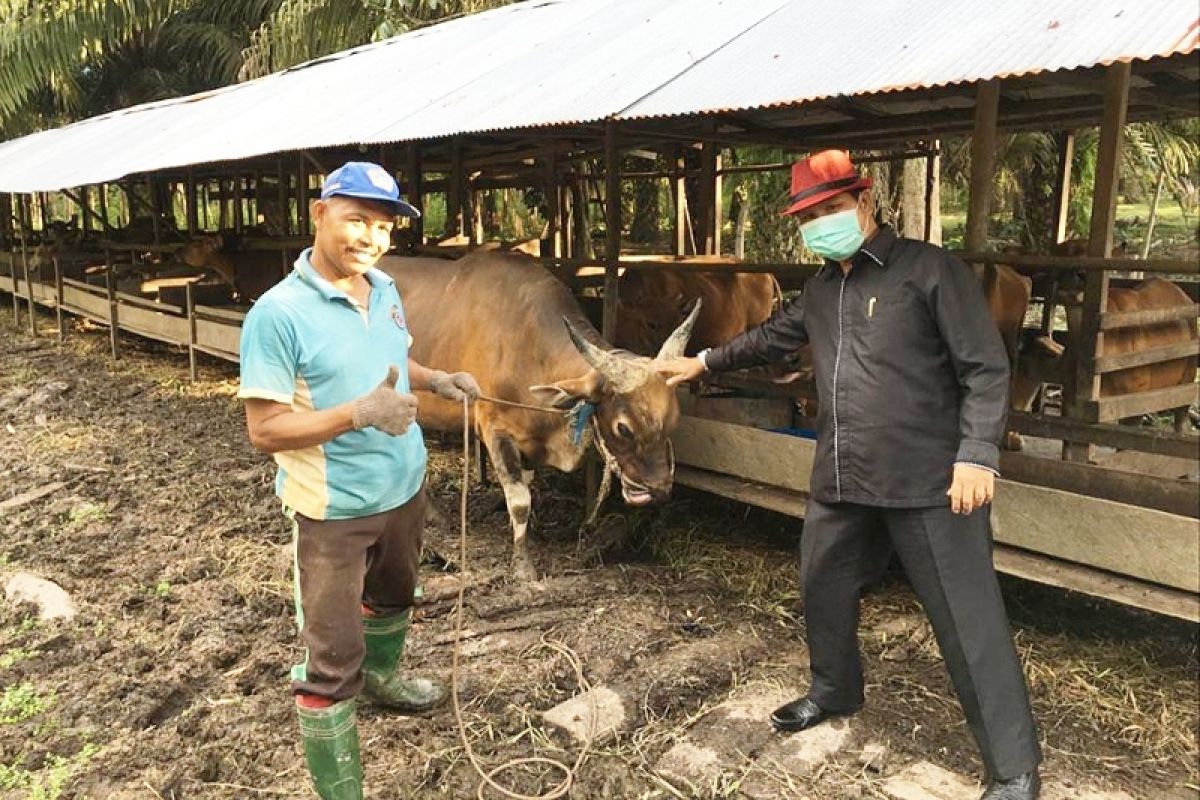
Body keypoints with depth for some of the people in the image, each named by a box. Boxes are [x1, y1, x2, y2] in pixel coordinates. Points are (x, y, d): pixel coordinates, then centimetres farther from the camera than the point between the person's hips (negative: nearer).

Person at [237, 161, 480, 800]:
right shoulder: (278, 314, -22)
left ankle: (381, 677, 60)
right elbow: (264, 430, -23)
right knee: (331, 654, 4)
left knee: (393, 596, 31)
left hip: (403, 489, 8)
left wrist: (436, 380, -3)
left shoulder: (385, 291, 0)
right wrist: (359, 414, -33)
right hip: (333, 510, -7)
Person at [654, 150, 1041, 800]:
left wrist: (977, 454, -18)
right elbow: (771, 338, 31)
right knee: (822, 586, 20)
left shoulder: (929, 269, -8)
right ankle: (833, 691, 47)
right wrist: (705, 363, 37)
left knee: (968, 621, 0)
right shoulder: (820, 291, 14)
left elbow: (985, 368, -10)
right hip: (841, 480, 7)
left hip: (929, 481, -7)